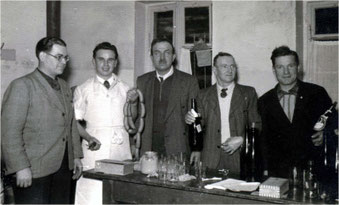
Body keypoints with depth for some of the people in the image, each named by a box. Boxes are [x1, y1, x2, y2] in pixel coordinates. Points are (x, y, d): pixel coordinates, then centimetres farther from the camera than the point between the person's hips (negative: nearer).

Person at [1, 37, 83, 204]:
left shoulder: (64, 87, 14)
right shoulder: (22, 85, -8)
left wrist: (76, 156, 14)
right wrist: (21, 167, -16)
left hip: (63, 167, 6)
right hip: (33, 171, -6)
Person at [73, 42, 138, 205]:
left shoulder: (124, 89, 10)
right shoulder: (83, 90, 4)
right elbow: (74, 121, 3)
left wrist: (133, 103, -8)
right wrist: (88, 137, -14)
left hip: (121, 150, 2)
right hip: (95, 150, -2)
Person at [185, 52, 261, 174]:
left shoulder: (248, 93, 7)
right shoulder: (204, 95, 10)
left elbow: (257, 126, 4)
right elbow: (201, 126, 10)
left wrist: (242, 140, -10)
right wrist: (192, 120, -11)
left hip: (239, 157, 0)